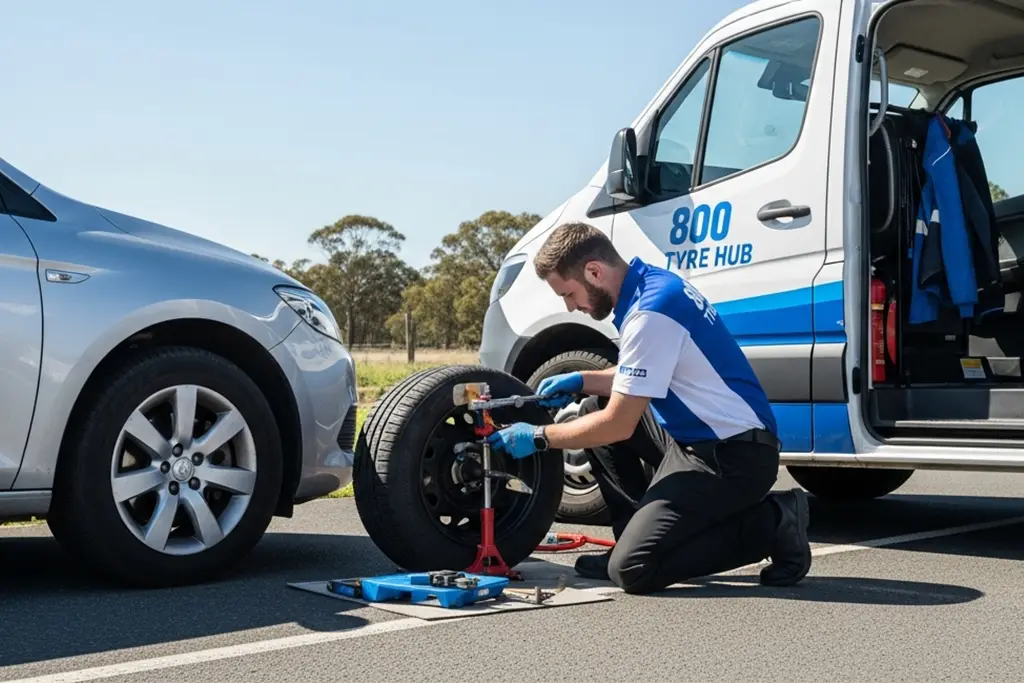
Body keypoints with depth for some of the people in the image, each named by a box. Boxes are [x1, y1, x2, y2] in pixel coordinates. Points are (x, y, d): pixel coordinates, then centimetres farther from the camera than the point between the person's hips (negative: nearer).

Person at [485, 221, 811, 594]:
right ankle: (635, 537, 15)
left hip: (734, 454, -10)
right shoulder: (650, 283, 7)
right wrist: (580, 381, 12)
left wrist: (539, 437, -7)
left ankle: (769, 523, -3)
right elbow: (645, 378, 23)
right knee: (593, 409, 14)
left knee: (632, 570, -14)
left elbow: (619, 425, -19)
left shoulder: (650, 312, -22)